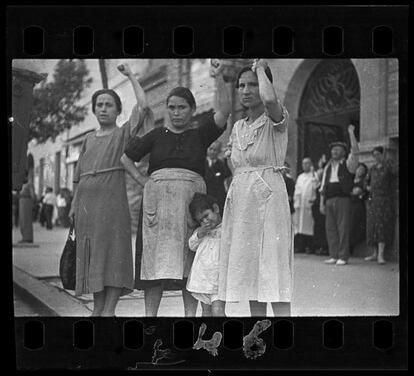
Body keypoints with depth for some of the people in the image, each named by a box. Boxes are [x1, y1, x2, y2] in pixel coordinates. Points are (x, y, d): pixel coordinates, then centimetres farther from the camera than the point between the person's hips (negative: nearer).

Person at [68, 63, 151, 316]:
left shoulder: (124, 133, 7)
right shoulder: (89, 139, 21)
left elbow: (143, 105, -7)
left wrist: (131, 75, 3)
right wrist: (74, 204, 14)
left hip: (112, 199, -5)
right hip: (87, 200, 5)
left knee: (113, 251, -10)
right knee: (91, 253, 5)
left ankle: (109, 309, -11)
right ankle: (98, 307, 10)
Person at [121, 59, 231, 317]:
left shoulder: (201, 136, 10)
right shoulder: (156, 136, 14)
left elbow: (224, 112, -4)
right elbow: (126, 159, 19)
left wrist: (219, 78, -11)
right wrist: (143, 181, 7)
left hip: (191, 201, -1)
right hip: (158, 200, 1)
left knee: (190, 262, -2)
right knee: (155, 260, -3)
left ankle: (190, 314, 1)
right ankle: (150, 314, 0)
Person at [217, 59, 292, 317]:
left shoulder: (276, 120, -4)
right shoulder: (238, 128, 16)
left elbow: (270, 99, -28)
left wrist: (261, 69, -11)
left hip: (268, 196, -7)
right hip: (239, 200, 7)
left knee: (274, 273, -11)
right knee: (249, 275, 6)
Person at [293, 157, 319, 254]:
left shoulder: (314, 175, 6)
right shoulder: (300, 177, 23)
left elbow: (315, 186, -10)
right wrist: (296, 203, 9)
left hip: (309, 204, -5)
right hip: (300, 205, 5)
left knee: (308, 225, -9)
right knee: (299, 224, 0)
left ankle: (309, 246, -9)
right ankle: (300, 246, 0)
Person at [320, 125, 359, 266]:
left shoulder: (347, 164, 7)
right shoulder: (328, 167, 21)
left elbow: (355, 151, -9)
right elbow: (323, 187, 19)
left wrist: (351, 133, -9)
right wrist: (322, 203, 12)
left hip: (343, 199, -5)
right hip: (329, 200, 5)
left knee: (343, 228, -6)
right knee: (330, 228, 2)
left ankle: (343, 257, -5)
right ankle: (333, 256, 8)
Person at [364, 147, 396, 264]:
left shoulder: (388, 167, 0)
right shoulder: (372, 169, 15)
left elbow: (394, 175, -14)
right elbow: (368, 181, 24)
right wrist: (368, 187, 8)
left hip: (385, 200, -6)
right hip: (373, 200, 6)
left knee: (382, 226, -14)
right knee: (372, 227, 4)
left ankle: (381, 255, -19)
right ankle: (374, 253, 11)